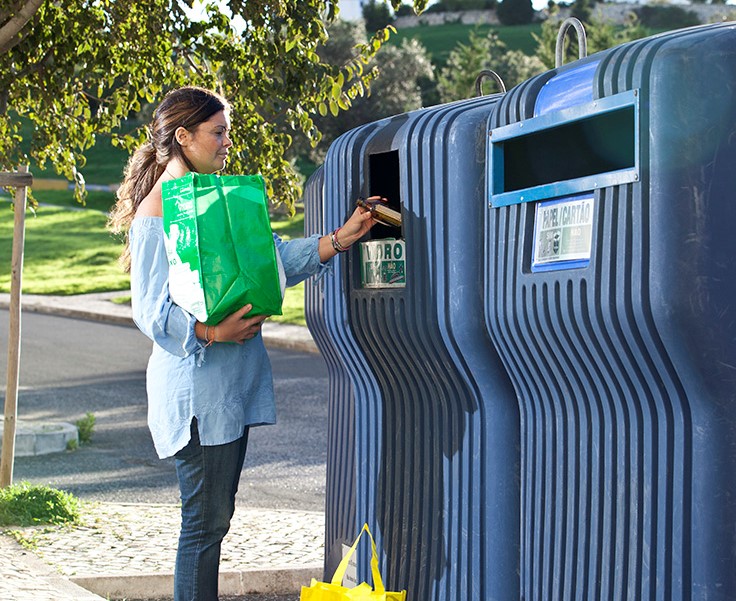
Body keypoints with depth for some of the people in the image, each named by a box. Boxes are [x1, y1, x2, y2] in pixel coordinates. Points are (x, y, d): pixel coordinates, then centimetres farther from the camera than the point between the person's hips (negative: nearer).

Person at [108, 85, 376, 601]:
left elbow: (274, 257, 16)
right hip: (197, 387, -9)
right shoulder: (154, 216, -12)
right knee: (206, 520, -4)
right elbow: (152, 313, -15)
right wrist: (211, 332, -28)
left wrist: (341, 239, 8)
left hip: (233, 380, 9)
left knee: (216, 515, 12)